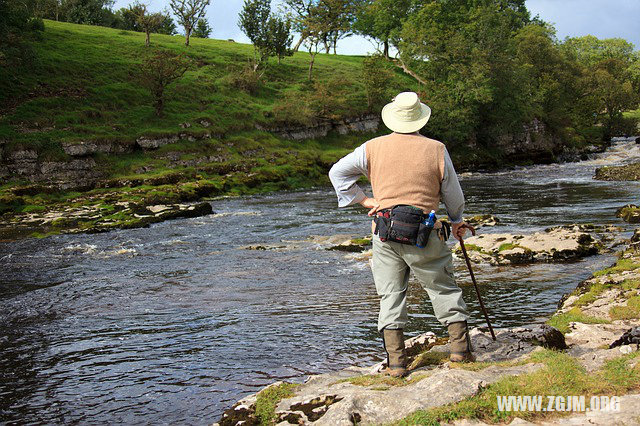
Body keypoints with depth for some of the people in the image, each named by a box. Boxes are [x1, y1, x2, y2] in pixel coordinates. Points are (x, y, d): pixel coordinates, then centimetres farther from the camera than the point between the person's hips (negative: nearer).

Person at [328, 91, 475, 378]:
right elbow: (453, 193, 8)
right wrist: (457, 220, 25)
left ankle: (396, 362, 7)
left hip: (384, 233, 2)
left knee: (391, 294, 7)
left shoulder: (373, 147, 4)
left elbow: (337, 172, 9)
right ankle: (460, 347, 14)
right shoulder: (436, 149, 0)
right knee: (444, 288, 12)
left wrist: (362, 200, 9)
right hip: (424, 234, -1)